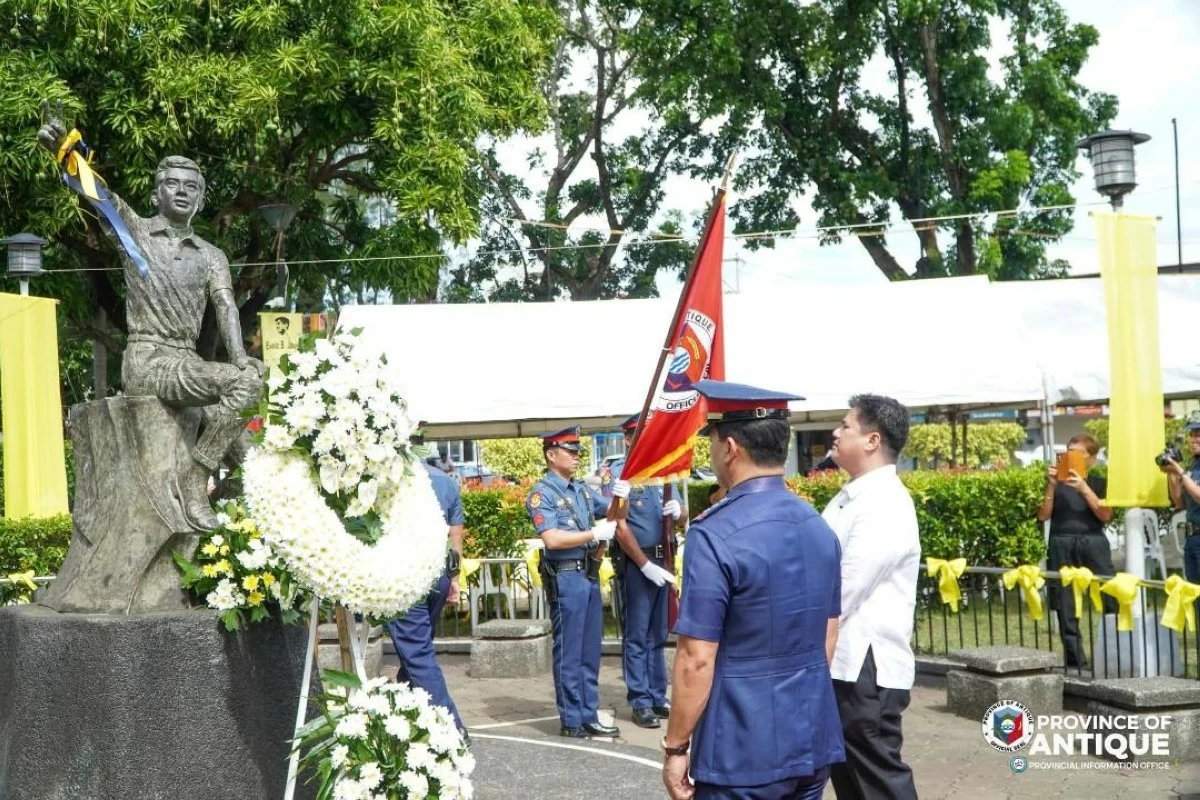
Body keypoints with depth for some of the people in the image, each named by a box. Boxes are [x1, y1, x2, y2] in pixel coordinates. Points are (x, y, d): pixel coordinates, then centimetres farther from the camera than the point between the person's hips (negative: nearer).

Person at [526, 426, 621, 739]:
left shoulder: (582, 489, 13)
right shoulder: (541, 494, -9)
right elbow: (552, 539, -20)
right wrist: (594, 534, -18)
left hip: (590, 575, 8)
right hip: (566, 578, -8)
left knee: (590, 652, 12)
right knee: (569, 654, 0)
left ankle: (589, 716, 19)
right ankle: (572, 720, 8)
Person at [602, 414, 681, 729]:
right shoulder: (616, 473, -7)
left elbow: (678, 511, 18)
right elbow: (620, 526, -12)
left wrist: (677, 510, -7)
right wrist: (645, 565, -15)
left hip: (662, 560, 6)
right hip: (634, 562, -6)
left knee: (657, 635, 13)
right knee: (637, 636, 1)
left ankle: (658, 697, 21)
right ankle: (640, 703, 7)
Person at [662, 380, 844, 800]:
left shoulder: (716, 534, -18)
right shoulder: (820, 527, 5)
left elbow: (697, 660, -18)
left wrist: (676, 746, -8)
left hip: (742, 752, -7)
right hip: (814, 741, 7)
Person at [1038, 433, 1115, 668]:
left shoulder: (1100, 483, 9)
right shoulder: (1057, 482, 10)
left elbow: (1105, 515, -5)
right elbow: (1043, 516, 2)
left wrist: (1084, 488, -13)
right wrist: (1051, 486, -8)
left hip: (1093, 544, -1)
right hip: (1061, 546, 1)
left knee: (1111, 597, -13)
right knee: (1066, 606, 2)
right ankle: (1075, 659, 10)